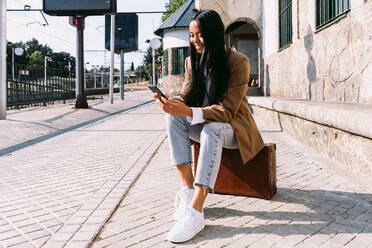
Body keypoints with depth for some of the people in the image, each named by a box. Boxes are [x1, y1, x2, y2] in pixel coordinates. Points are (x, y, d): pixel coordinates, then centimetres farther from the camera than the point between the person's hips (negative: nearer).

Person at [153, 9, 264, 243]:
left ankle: (195, 211, -41)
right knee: (173, 117, -22)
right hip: (202, 125, 6)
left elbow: (226, 110, -22)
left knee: (212, 129, -38)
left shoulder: (238, 62, -15)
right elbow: (186, 97, 1)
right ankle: (188, 188, -27)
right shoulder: (192, 61, 3)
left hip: (232, 126, -5)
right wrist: (170, 101, -24)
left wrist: (189, 112, -37)